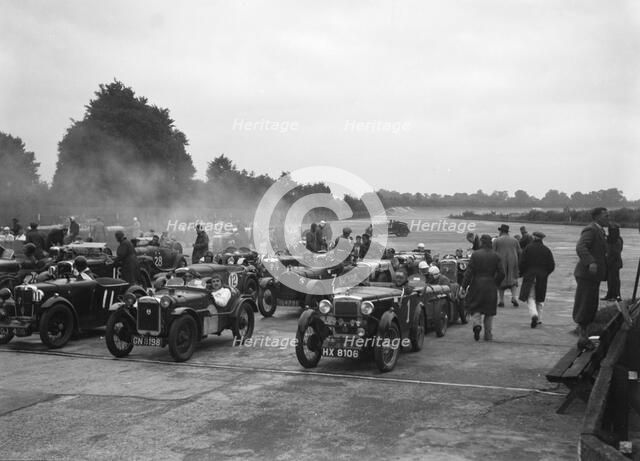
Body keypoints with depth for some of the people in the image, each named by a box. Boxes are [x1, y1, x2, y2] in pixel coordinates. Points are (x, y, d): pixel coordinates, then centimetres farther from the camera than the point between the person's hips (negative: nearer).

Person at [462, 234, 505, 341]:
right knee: (489, 311, 11)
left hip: (477, 285, -2)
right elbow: (501, 273, -1)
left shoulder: (475, 254, -7)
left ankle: (477, 324, -17)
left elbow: (469, 272, -9)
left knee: (475, 308, 10)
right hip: (491, 286, 2)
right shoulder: (495, 256, 0)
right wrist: (496, 283, 15)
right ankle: (488, 335, 14)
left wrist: (464, 286, -5)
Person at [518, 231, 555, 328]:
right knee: (540, 299, 13)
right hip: (542, 278, 3)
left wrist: (522, 273, 8)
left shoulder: (528, 248, -4)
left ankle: (534, 314, -25)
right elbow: (552, 265, 3)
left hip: (530, 276, -3)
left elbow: (522, 263, -8)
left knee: (530, 297, -1)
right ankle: (539, 319, 16)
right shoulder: (547, 250, 4)